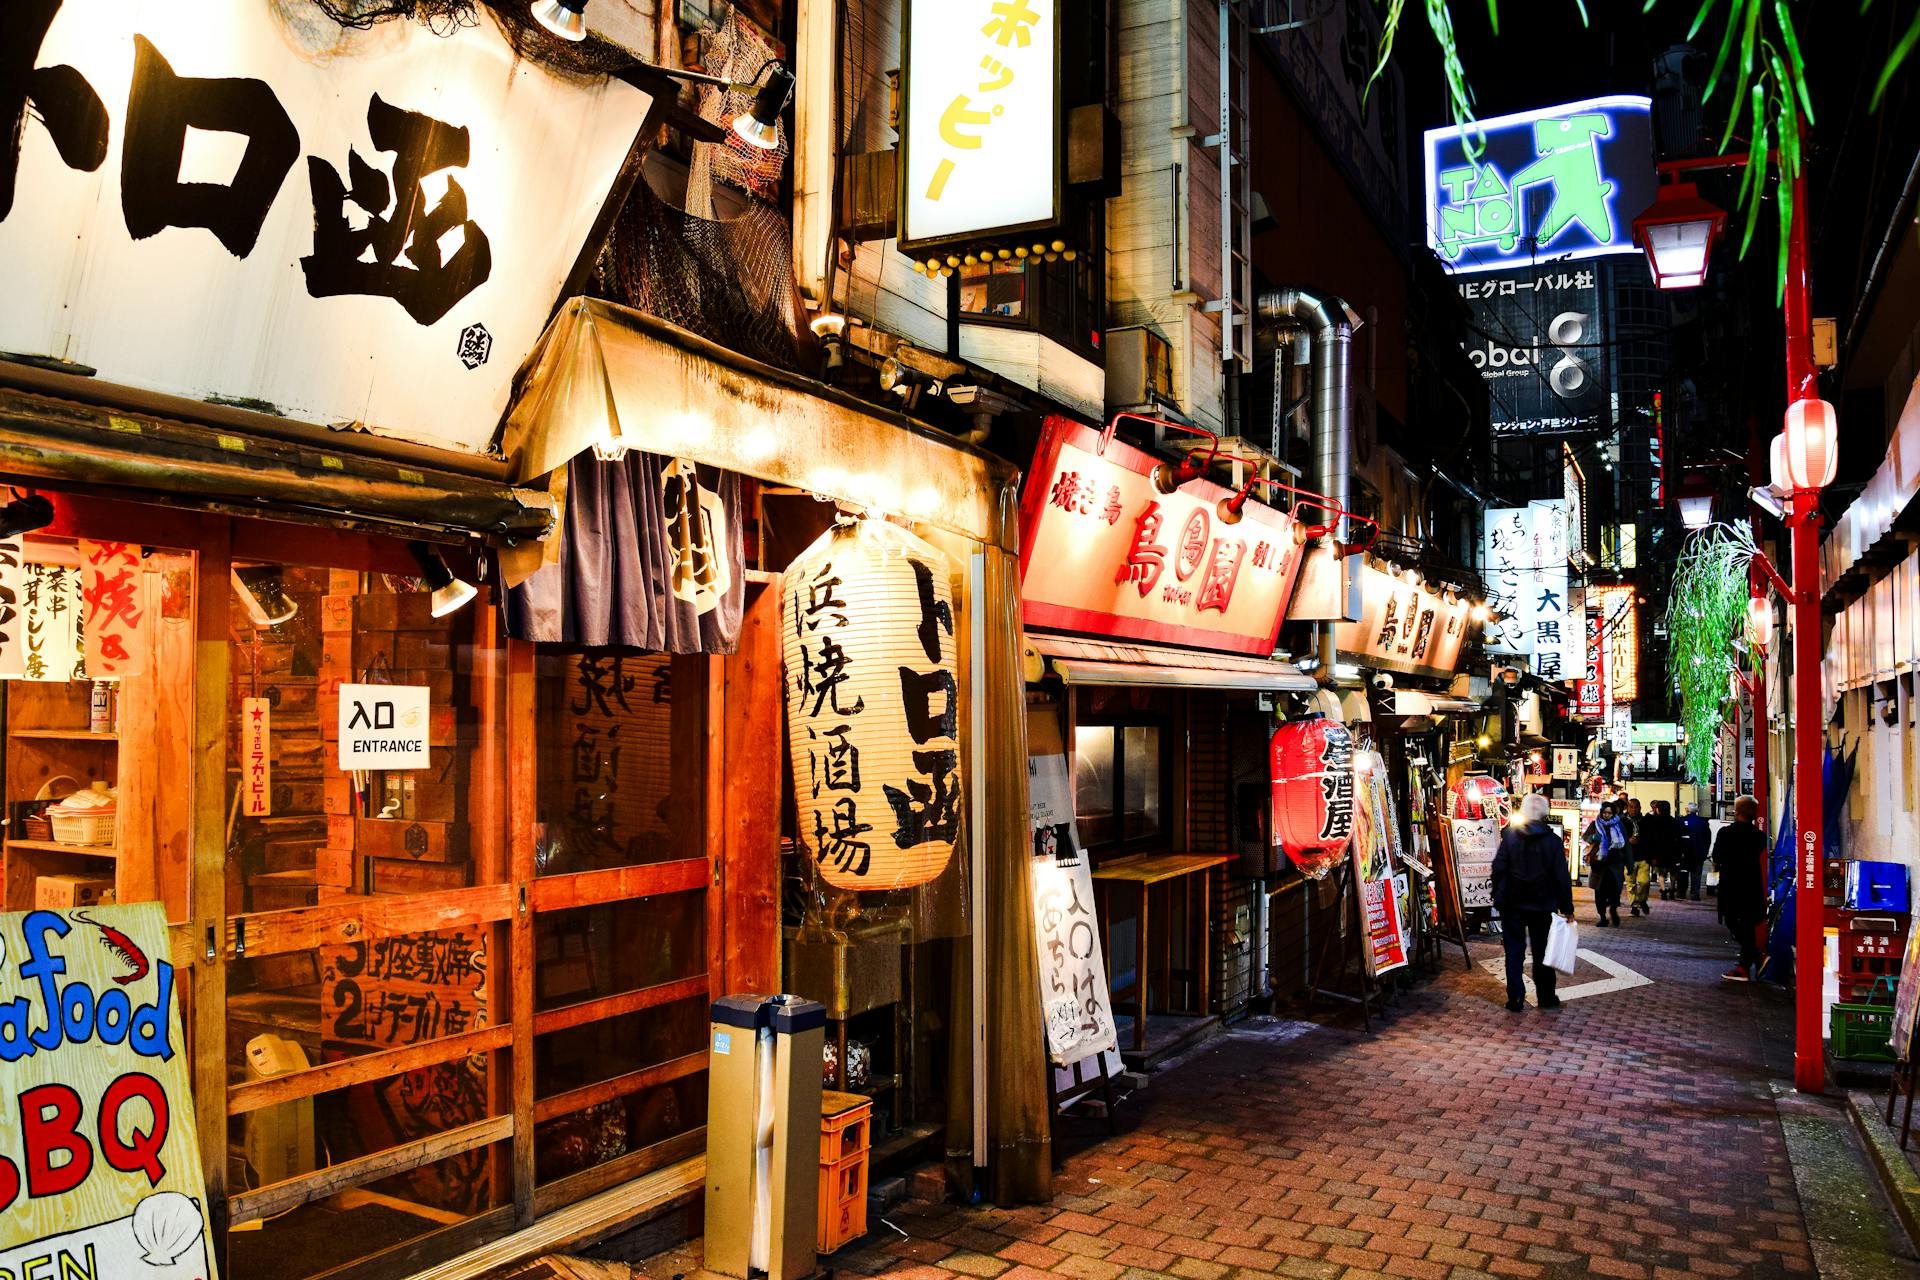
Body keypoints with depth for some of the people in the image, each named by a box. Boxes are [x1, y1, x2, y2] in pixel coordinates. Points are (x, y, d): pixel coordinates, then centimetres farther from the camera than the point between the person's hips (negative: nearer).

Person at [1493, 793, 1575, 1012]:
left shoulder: (1509, 836, -6)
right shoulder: (1553, 841, -6)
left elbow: (1498, 869, -6)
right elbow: (1562, 877, -5)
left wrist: (1498, 898, 4)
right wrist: (1567, 908, 2)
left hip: (1512, 904, 0)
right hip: (1543, 905, 0)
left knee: (1514, 951, 5)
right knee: (1542, 952, 12)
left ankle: (1515, 998, 4)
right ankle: (1546, 997, 18)